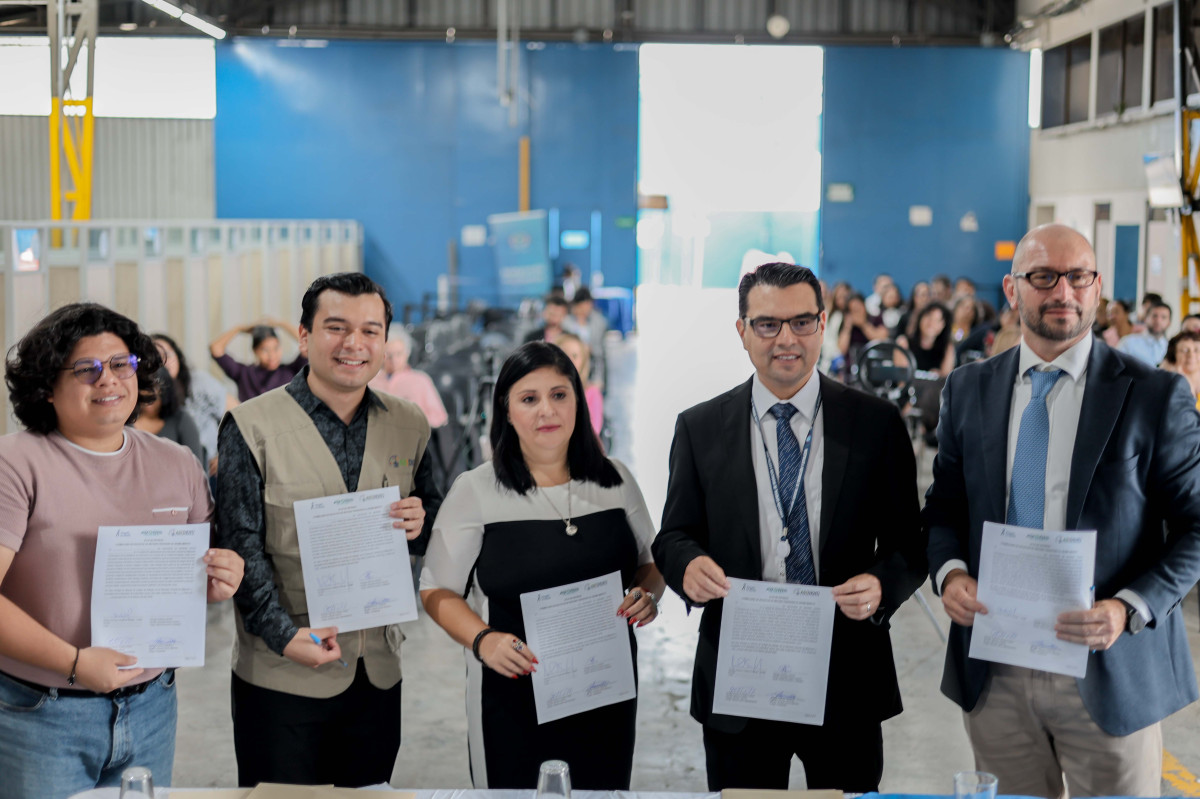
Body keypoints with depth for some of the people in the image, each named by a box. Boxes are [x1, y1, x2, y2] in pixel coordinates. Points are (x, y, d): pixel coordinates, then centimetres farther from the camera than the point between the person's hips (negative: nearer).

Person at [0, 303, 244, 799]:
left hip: (151, 709, 5)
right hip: (41, 717, -4)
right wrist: (75, 662, -22)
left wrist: (217, 584, -6)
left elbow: (204, 571, 17)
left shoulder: (177, 465, 8)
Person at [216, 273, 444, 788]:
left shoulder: (409, 426, 6)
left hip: (379, 673, 4)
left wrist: (422, 525, -9)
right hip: (280, 677, -4)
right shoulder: (252, 427, -7)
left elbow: (436, 521, 15)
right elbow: (241, 548, -10)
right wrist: (284, 635, -22)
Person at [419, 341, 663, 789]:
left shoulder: (615, 481, 4)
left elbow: (651, 562, 16)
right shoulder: (475, 491, -4)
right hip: (514, 695, -2)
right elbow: (437, 590, 0)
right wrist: (482, 641, -18)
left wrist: (648, 596, -7)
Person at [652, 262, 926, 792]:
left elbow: (907, 541, 2)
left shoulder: (876, 423, 1)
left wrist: (882, 585, -20)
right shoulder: (700, 428, 3)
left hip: (847, 684, 0)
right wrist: (688, 563, -17)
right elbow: (674, 534, 6)